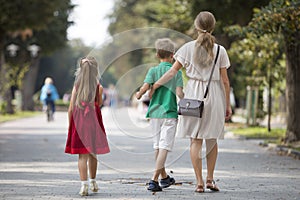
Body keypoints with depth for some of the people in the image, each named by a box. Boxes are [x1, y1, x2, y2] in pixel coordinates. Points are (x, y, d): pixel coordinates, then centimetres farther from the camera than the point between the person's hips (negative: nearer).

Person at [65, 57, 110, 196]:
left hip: (78, 122, 0)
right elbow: (99, 104, 2)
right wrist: (100, 93, 9)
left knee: (82, 155, -2)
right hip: (93, 122, 0)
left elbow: (71, 108, 0)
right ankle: (93, 182, 29)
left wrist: (70, 125, 8)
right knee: (92, 153, 16)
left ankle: (84, 185, -13)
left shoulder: (76, 86, -1)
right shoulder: (97, 86, -2)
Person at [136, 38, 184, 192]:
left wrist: (138, 95, 8)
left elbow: (145, 87, -12)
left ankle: (164, 177, 29)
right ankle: (154, 180, -17)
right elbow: (179, 93, -10)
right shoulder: (177, 72, -2)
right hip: (170, 113, -3)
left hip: (155, 112, 3)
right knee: (164, 147, -6)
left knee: (157, 146, 15)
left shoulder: (153, 70, 2)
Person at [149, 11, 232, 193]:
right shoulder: (220, 50, 0)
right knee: (212, 139, 14)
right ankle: (210, 179, 14)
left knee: (196, 140, 2)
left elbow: (173, 71, -2)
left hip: (194, 94, 0)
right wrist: (228, 104, 8)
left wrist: (156, 84, 9)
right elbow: (225, 80, 1)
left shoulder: (189, 47, -1)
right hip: (214, 96, 1)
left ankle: (199, 182, -3)